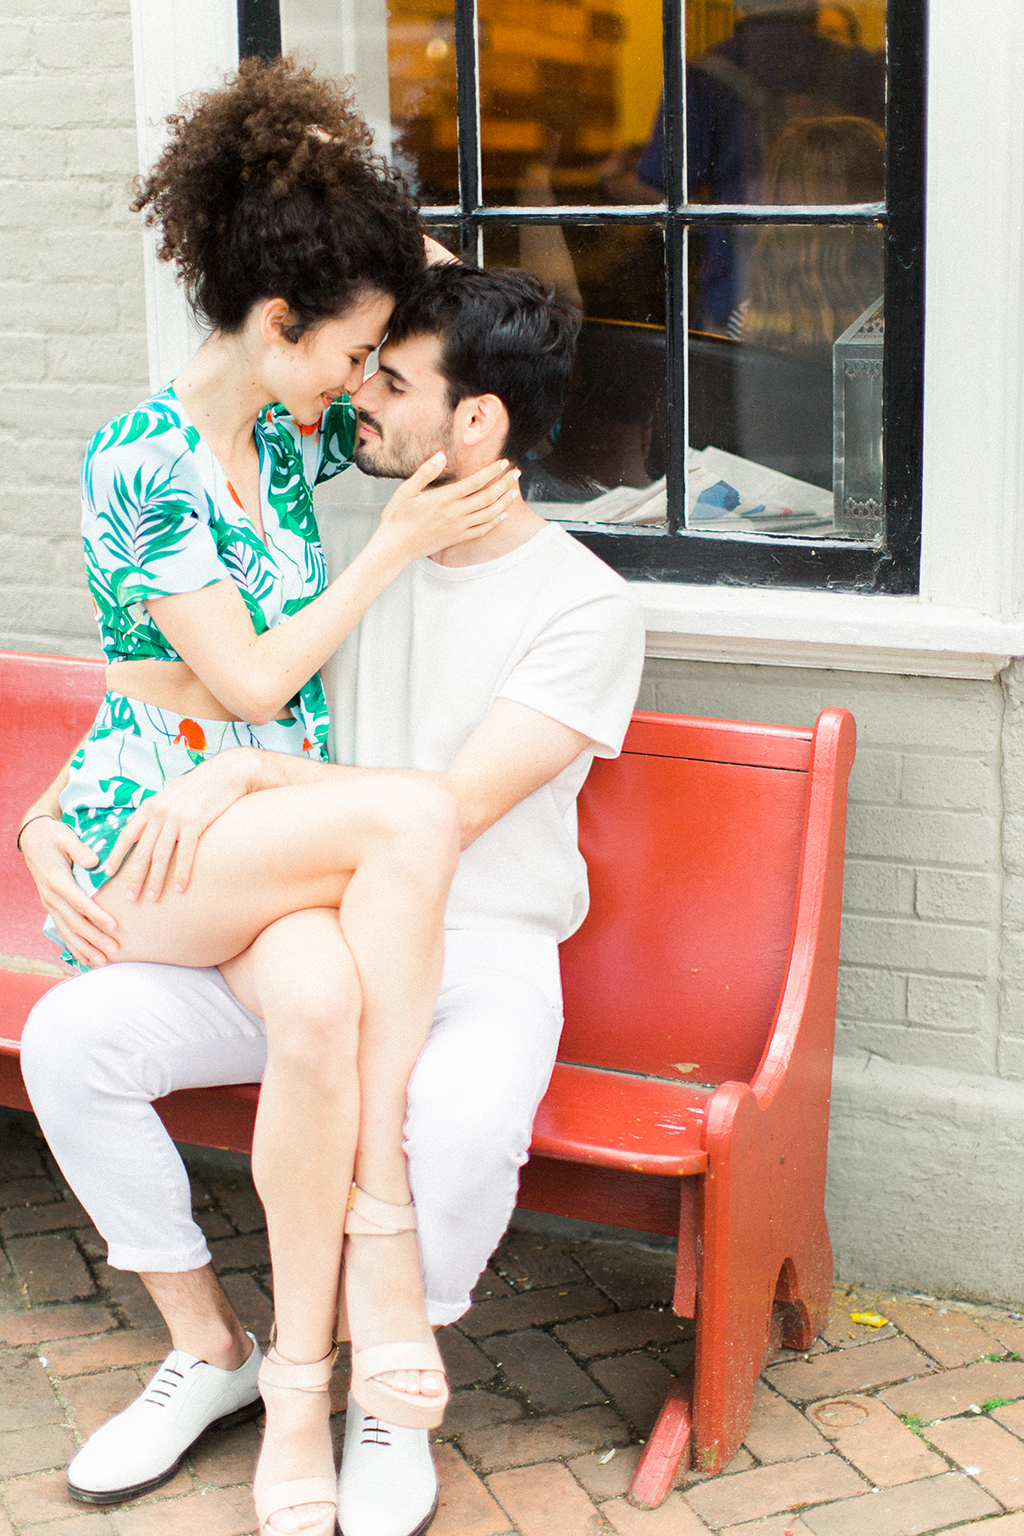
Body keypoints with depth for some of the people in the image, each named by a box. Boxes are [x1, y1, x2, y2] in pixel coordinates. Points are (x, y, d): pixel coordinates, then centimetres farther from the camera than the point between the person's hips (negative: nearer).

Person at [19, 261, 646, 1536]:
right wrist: (49, 816, -4)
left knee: (461, 1111, -38)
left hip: (478, 952, -5)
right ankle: (207, 1348, 3)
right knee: (69, 1036, -18)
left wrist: (245, 775, -24)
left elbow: (451, 808, -17)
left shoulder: (585, 606, -8)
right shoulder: (346, 540, 8)